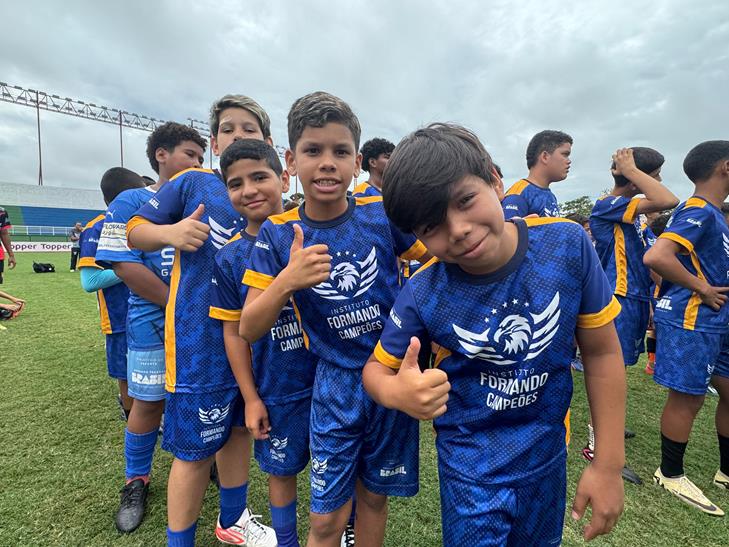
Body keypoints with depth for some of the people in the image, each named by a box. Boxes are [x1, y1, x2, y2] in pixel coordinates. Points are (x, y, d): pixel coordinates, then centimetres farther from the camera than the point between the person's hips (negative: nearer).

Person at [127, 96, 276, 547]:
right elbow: (136, 230, 1)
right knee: (196, 447, 6)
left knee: (238, 429, 21)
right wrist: (171, 232, -19)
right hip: (200, 338, -5)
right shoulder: (193, 183, -3)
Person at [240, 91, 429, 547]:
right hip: (336, 385, 0)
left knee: (374, 496, 21)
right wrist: (286, 281, -26)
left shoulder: (382, 212, -12)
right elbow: (249, 330, -9)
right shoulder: (278, 234, -9)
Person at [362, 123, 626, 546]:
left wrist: (609, 463, -4)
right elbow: (376, 369, -8)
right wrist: (397, 393, -33)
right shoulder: (423, 296, -24)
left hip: (548, 451, 3)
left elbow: (602, 353, -8)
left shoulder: (568, 243, -20)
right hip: (470, 463, -2)